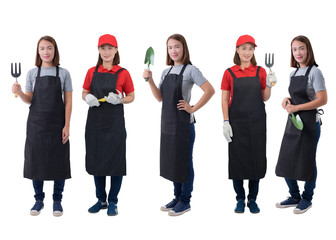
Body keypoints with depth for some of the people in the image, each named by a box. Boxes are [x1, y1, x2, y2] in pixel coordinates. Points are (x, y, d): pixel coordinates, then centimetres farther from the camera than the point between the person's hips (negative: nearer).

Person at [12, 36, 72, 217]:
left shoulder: (63, 73, 1)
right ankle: (39, 199, 19)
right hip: (36, 122, 1)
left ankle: (57, 200, 15)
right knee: (36, 159, 4)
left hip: (57, 123, -1)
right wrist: (19, 93, -14)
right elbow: (29, 100, 7)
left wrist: (67, 125, -6)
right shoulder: (32, 73, 5)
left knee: (58, 160, 1)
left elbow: (68, 101, 0)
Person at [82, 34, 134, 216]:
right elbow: (84, 93, 15)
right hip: (94, 121, 3)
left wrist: (120, 99, -14)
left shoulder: (122, 73, -2)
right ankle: (101, 200, 24)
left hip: (114, 122, -3)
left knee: (115, 161, 1)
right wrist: (88, 98, -8)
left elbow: (131, 96, 5)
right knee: (96, 160, 10)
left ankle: (113, 202, 15)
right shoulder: (92, 72, 6)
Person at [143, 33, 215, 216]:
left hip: (183, 123, -7)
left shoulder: (190, 70, -8)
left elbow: (210, 90, -15)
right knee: (171, 160, 14)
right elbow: (160, 97, 10)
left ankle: (185, 201, 14)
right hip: (167, 122, 7)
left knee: (184, 161, 2)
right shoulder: (166, 72, 12)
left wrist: (193, 108, -15)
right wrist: (150, 80, -2)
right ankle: (177, 197, 27)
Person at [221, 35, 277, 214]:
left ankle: (252, 200, 18)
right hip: (237, 122, -1)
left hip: (256, 121, 1)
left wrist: (269, 85, -11)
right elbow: (225, 99, 2)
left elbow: (265, 98, 8)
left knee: (256, 158, 4)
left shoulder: (260, 71, 5)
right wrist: (226, 122, -7)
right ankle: (240, 200, 16)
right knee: (237, 159, 2)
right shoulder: (229, 73, 1)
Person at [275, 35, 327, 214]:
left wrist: (296, 107, -18)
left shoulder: (314, 72, -10)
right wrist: (287, 101, 1)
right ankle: (294, 197, 26)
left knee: (307, 161, 2)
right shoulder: (293, 73, 12)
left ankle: (307, 199, 19)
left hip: (309, 123, -7)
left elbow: (322, 100, -17)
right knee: (286, 160, 9)